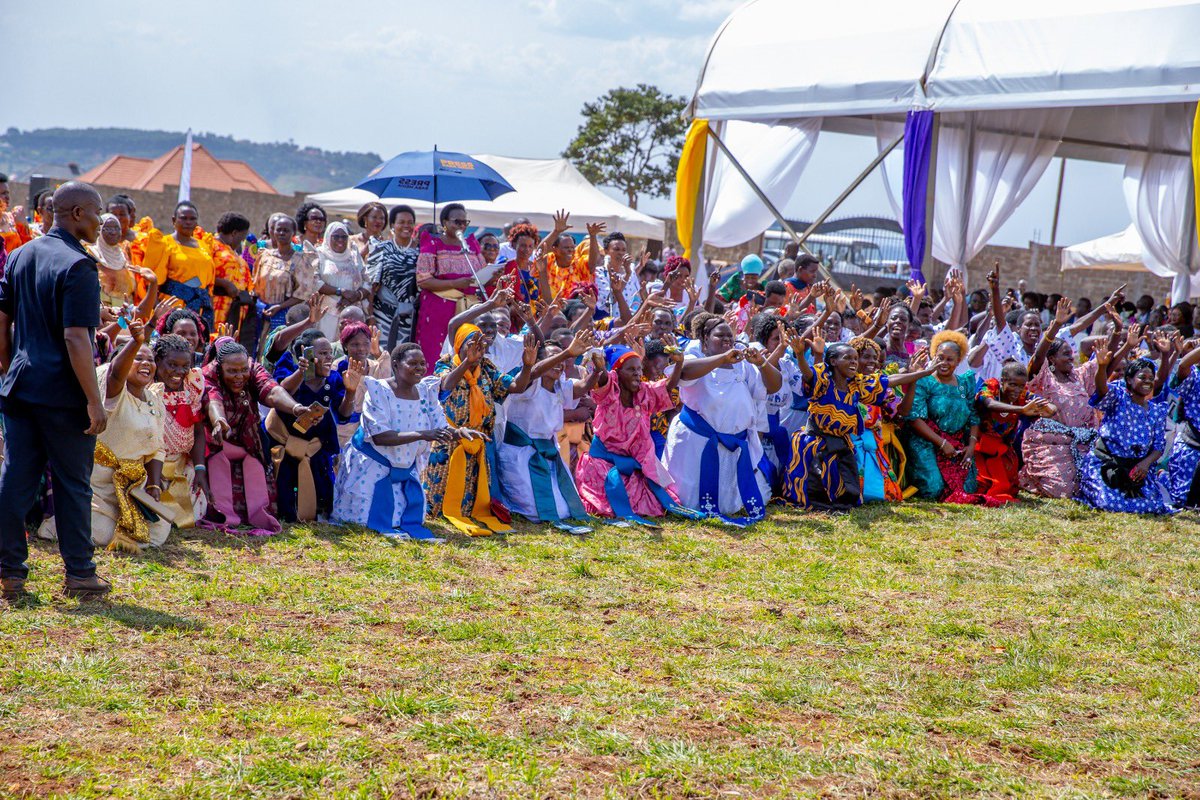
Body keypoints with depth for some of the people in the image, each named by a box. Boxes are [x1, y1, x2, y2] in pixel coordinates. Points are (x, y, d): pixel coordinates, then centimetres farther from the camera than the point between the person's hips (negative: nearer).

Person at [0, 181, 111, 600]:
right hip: (62, 393, -7)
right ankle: (79, 573, 11)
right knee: (73, 483, 3)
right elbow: (75, 339, -20)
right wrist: (95, 401, -18)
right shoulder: (77, 265, -14)